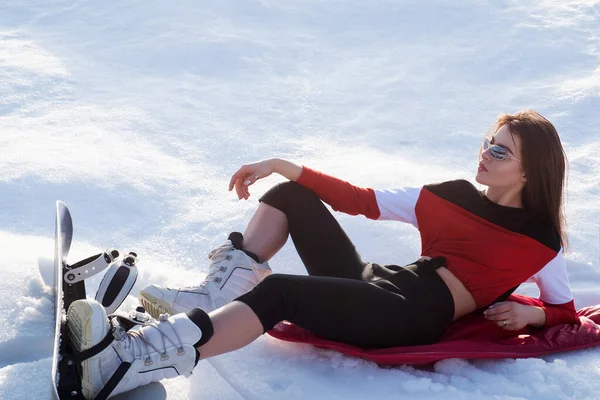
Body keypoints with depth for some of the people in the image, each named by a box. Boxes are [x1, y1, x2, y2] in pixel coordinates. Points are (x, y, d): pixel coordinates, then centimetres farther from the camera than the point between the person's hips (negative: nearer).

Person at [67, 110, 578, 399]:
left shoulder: (540, 240, 8)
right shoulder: (453, 196, 19)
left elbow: (567, 311, 13)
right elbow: (360, 200, 13)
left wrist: (529, 313, -11)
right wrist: (283, 165, 6)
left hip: (417, 316, -7)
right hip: (374, 283, 7)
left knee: (278, 291, -31)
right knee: (288, 197, 8)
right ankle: (214, 297, -11)